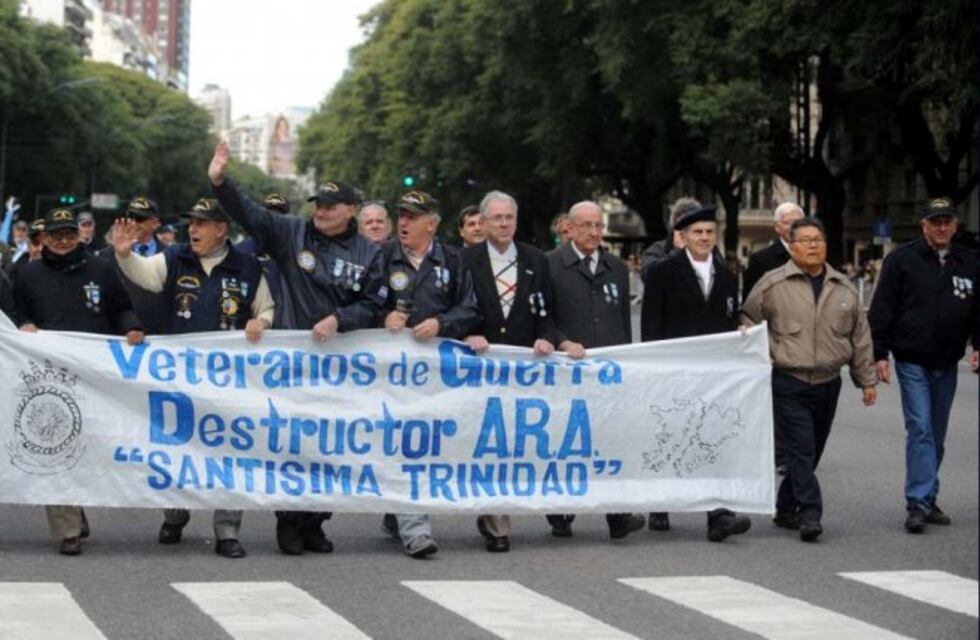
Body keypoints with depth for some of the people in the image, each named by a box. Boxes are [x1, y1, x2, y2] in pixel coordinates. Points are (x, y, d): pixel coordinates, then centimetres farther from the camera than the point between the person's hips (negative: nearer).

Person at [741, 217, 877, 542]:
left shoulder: (844, 288, 9)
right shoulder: (773, 284, -3)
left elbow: (860, 337, 14)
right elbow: (749, 320, 8)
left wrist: (867, 380, 13)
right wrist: (763, 353, -3)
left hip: (828, 384, 4)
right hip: (789, 383, -4)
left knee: (811, 451, 10)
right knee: (801, 449, -12)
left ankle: (786, 508, 24)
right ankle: (810, 514, -14)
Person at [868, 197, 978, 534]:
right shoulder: (902, 259, -5)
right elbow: (881, 309, -5)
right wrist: (879, 353, -9)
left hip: (947, 364, 4)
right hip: (912, 361, -4)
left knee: (936, 435, 11)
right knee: (920, 429, -12)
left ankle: (927, 499, 21)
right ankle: (918, 503, -13)